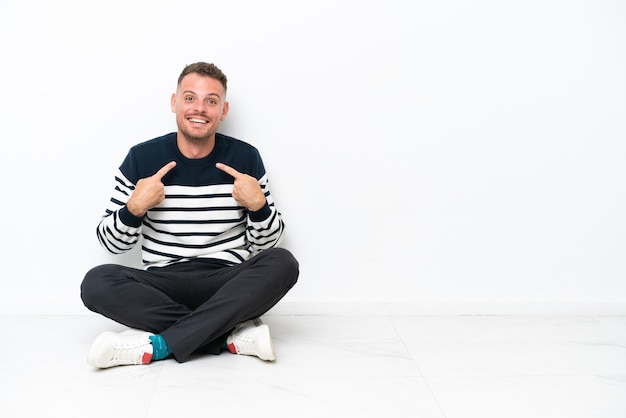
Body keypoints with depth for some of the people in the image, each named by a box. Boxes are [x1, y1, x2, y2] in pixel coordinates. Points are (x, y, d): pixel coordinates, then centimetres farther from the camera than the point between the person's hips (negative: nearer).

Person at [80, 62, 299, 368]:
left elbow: (265, 245, 6)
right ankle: (232, 336, -24)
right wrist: (135, 208, -15)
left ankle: (157, 345, -26)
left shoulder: (245, 158, 2)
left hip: (227, 285, 0)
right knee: (96, 282, -26)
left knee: (283, 263, -27)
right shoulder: (142, 157, 1)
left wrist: (258, 205, -14)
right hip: (162, 285, 0)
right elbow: (112, 244, 4)